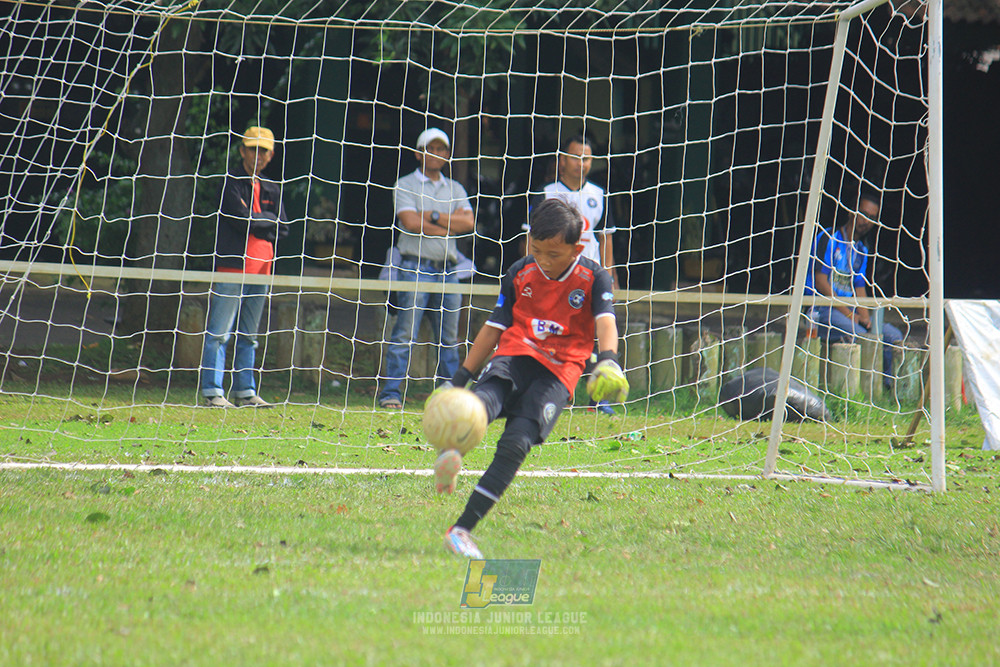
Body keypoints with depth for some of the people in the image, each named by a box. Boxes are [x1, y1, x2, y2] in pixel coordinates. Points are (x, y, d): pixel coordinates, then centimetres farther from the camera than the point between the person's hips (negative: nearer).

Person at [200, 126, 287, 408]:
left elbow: (281, 229, 8)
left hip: (261, 268, 7)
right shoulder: (231, 182, -2)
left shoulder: (272, 189, 17)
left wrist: (256, 224, -6)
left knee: (248, 337, 11)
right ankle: (212, 392, -9)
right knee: (218, 334, -8)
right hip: (232, 267, -7)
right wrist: (268, 219, -1)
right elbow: (243, 219, -14)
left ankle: (245, 392, 15)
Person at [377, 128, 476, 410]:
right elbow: (410, 222, -11)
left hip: (447, 270, 4)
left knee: (449, 339, 6)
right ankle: (390, 392, -8)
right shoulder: (405, 185, 4)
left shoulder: (455, 189, 17)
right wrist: (450, 224, -4)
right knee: (404, 334, -9)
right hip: (416, 267, -4)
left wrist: (432, 216, -7)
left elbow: (469, 223, 1)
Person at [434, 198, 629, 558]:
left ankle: (462, 530, -16)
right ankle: (449, 455, -60)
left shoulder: (593, 278, 1)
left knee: (516, 443, -19)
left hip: (558, 372, -4)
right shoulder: (520, 273, 9)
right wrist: (460, 378, 13)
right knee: (482, 403, -32)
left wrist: (608, 361, -36)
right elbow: (495, 327, 15)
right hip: (514, 357, 4)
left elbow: (605, 321, -14)